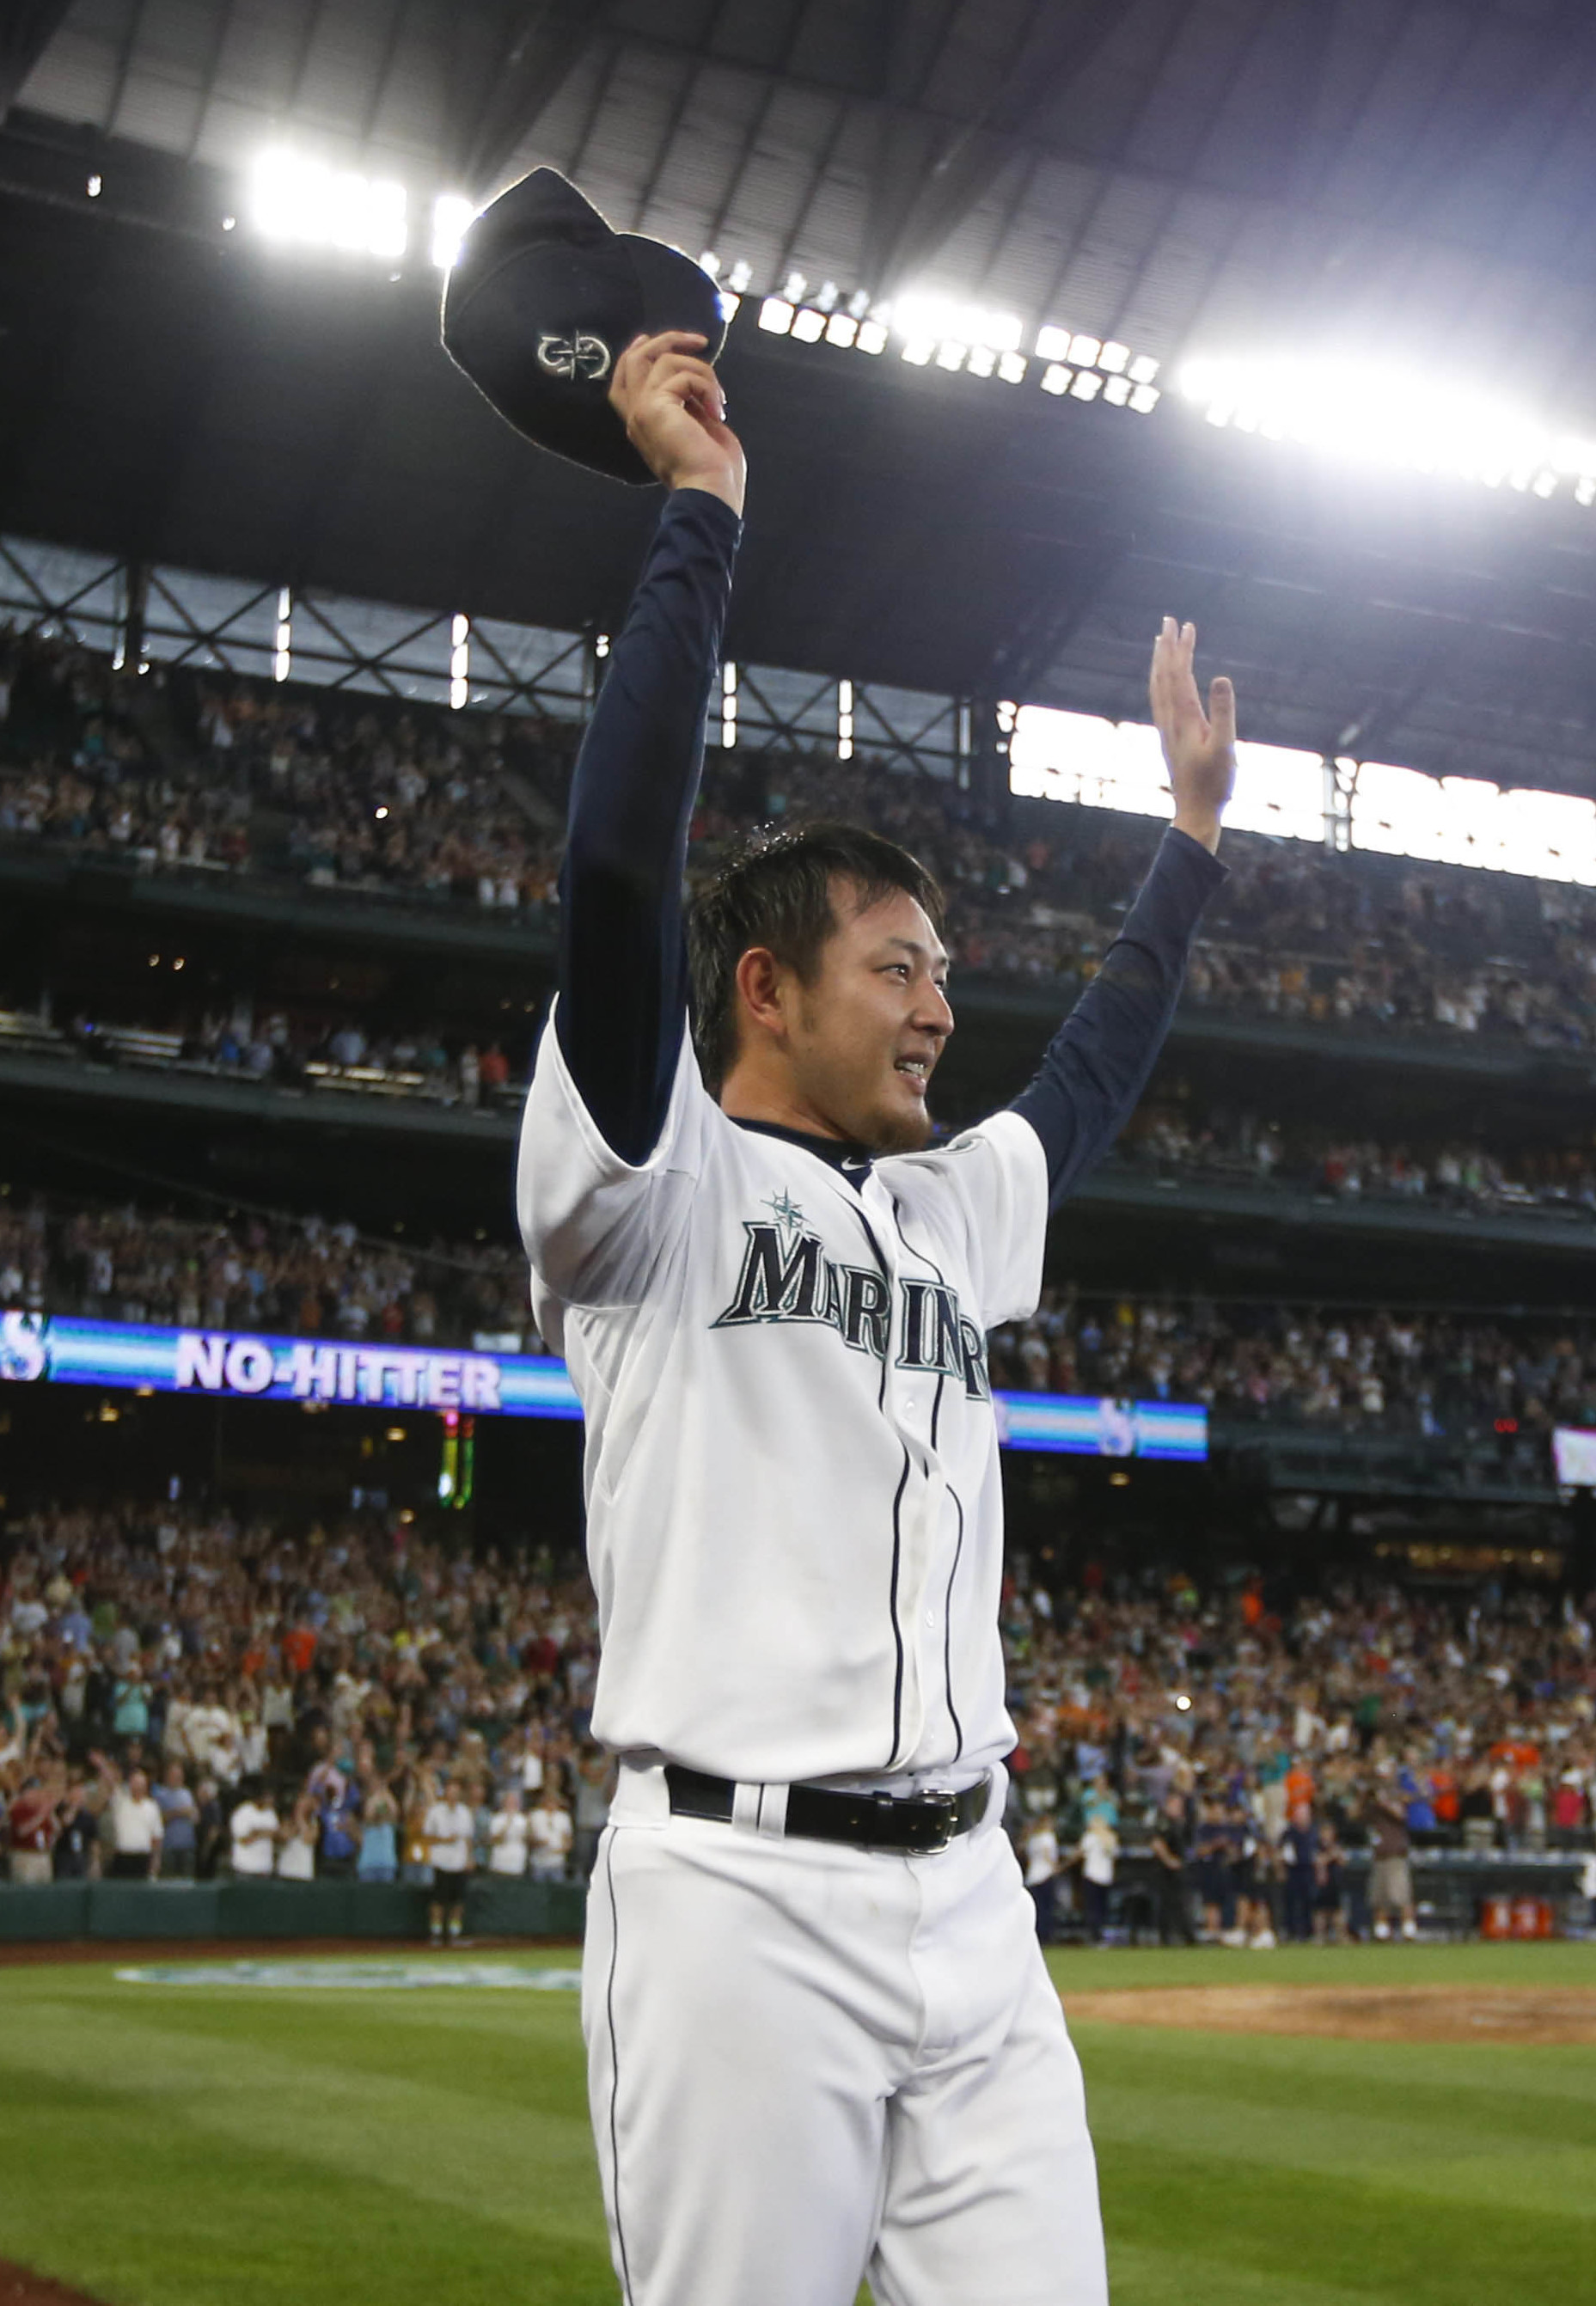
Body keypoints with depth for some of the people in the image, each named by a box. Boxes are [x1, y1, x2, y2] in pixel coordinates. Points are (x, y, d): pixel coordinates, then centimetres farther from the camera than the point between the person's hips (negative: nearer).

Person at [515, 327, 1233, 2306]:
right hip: (737, 1899, -7)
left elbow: (1093, 1075, 37)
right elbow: (615, 870, -14)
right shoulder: (654, 1183, -1)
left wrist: (1194, 823, 39)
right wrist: (698, 511, -10)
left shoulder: (952, 1214, 20)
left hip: (972, 1904, 7)